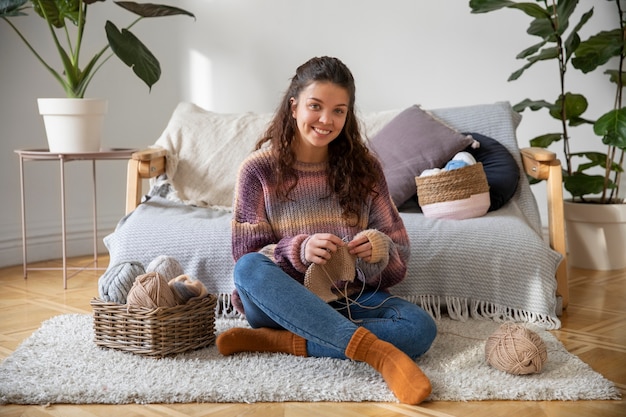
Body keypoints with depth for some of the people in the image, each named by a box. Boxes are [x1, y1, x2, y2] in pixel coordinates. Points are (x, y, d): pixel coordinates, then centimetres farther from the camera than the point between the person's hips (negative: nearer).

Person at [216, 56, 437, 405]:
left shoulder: (364, 167, 1)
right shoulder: (259, 169, -4)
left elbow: (399, 253, 4)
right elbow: (247, 258, -6)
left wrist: (379, 250, -21)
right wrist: (299, 250, -25)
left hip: (352, 301, 2)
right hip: (283, 304, -1)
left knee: (421, 327, -26)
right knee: (250, 268, -34)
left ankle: (281, 342, -25)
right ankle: (378, 351, -40)